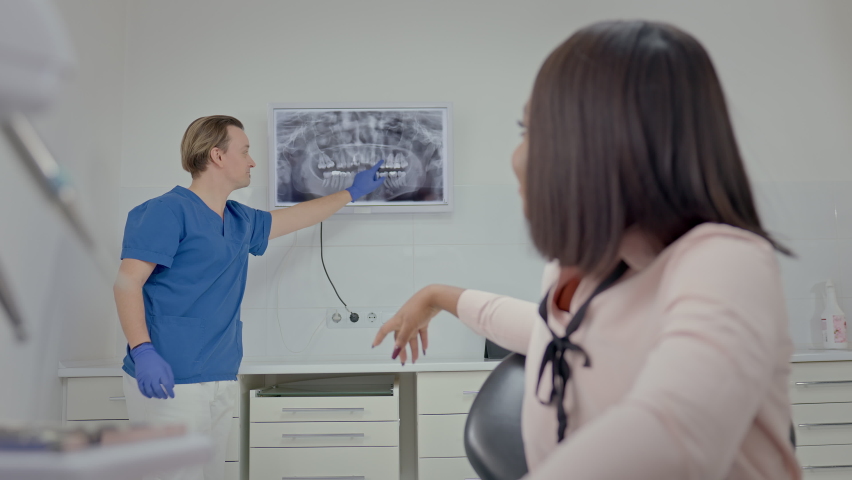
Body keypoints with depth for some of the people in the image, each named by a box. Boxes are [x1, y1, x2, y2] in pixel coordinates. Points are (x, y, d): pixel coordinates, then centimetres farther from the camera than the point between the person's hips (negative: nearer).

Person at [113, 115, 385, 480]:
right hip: (169, 383, -8)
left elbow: (295, 217, 31)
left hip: (220, 382, 8)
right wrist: (142, 351, -25)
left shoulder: (240, 222, 15)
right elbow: (127, 282, -13)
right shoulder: (169, 210, -8)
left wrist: (352, 192, 40)